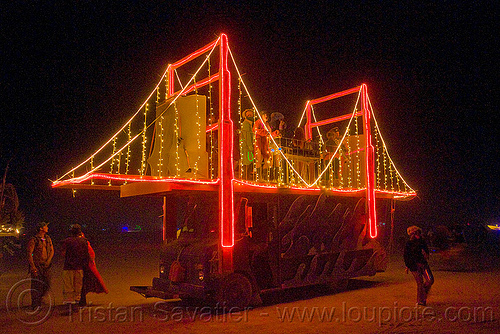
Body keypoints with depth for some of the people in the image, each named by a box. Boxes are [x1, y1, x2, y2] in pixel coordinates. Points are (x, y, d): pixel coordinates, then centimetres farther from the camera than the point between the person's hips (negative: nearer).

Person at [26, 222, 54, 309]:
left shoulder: (48, 239, 11)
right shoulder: (33, 240, -8)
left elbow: (52, 250, 14)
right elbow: (29, 253, -10)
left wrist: (48, 261, -1)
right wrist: (32, 266, -14)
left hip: (45, 265, 6)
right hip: (36, 265, -6)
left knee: (47, 284, 6)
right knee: (36, 285, -2)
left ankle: (39, 298, 30)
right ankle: (35, 304, 9)